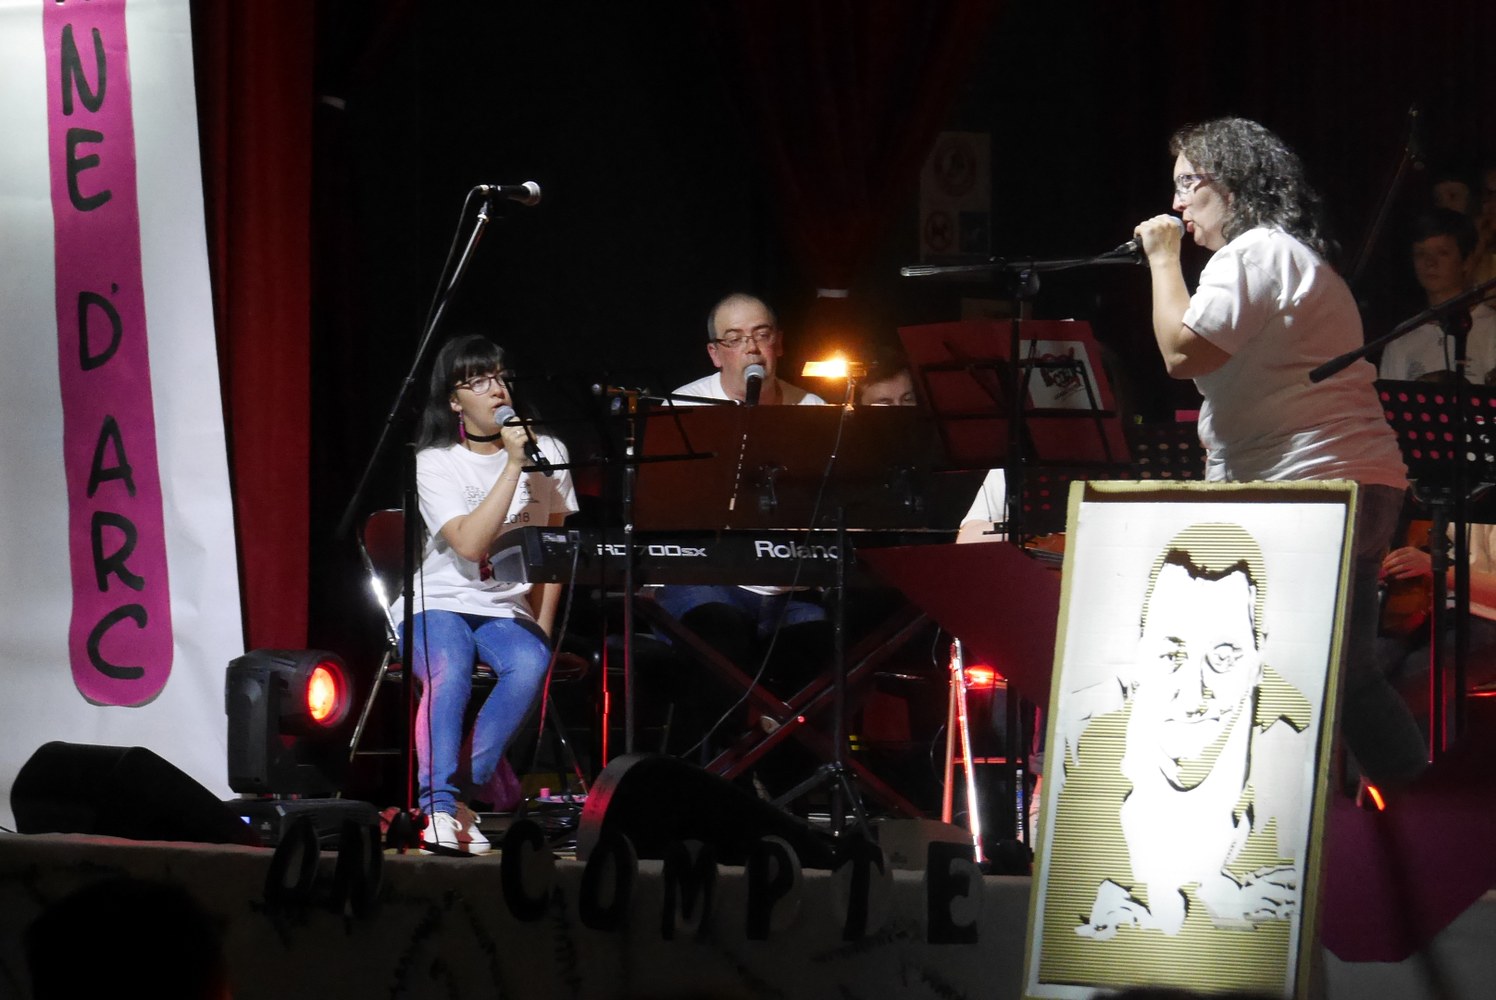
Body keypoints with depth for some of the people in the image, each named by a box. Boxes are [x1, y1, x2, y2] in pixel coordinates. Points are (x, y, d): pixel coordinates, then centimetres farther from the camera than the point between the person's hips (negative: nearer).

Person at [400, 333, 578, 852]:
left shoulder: (547, 453, 5)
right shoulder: (435, 463, -6)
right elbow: (470, 544, -21)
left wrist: (541, 628, 0)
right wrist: (513, 466, -22)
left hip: (509, 609, 3)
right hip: (439, 602, -3)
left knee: (530, 664, -32)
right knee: (449, 671, -36)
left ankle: (465, 788, -25)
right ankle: (439, 806, -36)